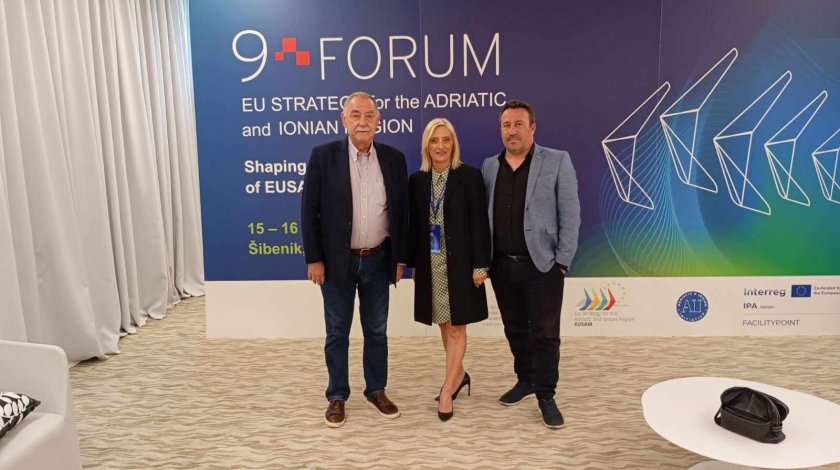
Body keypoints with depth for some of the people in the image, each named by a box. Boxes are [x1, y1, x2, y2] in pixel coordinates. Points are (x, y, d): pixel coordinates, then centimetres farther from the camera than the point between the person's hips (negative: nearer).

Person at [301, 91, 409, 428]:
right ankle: (337, 396, 27)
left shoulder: (394, 158, 0)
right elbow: (309, 211, -6)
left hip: (378, 260, 2)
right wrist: (313, 259, -8)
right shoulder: (323, 156, -7)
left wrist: (400, 258, 3)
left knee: (376, 330, 14)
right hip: (337, 260, -2)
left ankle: (376, 390, 32)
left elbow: (401, 212, 4)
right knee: (337, 332, 11)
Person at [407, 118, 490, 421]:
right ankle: (459, 375, 34)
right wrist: (413, 263, 8)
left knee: (456, 328, 2)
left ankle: (447, 391, 11)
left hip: (460, 262, -4)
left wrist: (480, 265, -12)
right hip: (431, 263, 5)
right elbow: (414, 224, 9)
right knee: (444, 325, 15)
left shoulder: (470, 176, -6)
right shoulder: (417, 180, 6)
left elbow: (479, 222, -8)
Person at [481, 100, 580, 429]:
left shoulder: (557, 161, -3)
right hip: (502, 266, 4)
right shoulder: (489, 166, 8)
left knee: (545, 334, 3)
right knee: (515, 329, 16)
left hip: (542, 265, -4)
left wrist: (562, 262, -9)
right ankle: (526, 380, 35)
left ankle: (546, 396, 18)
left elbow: (570, 215, -5)